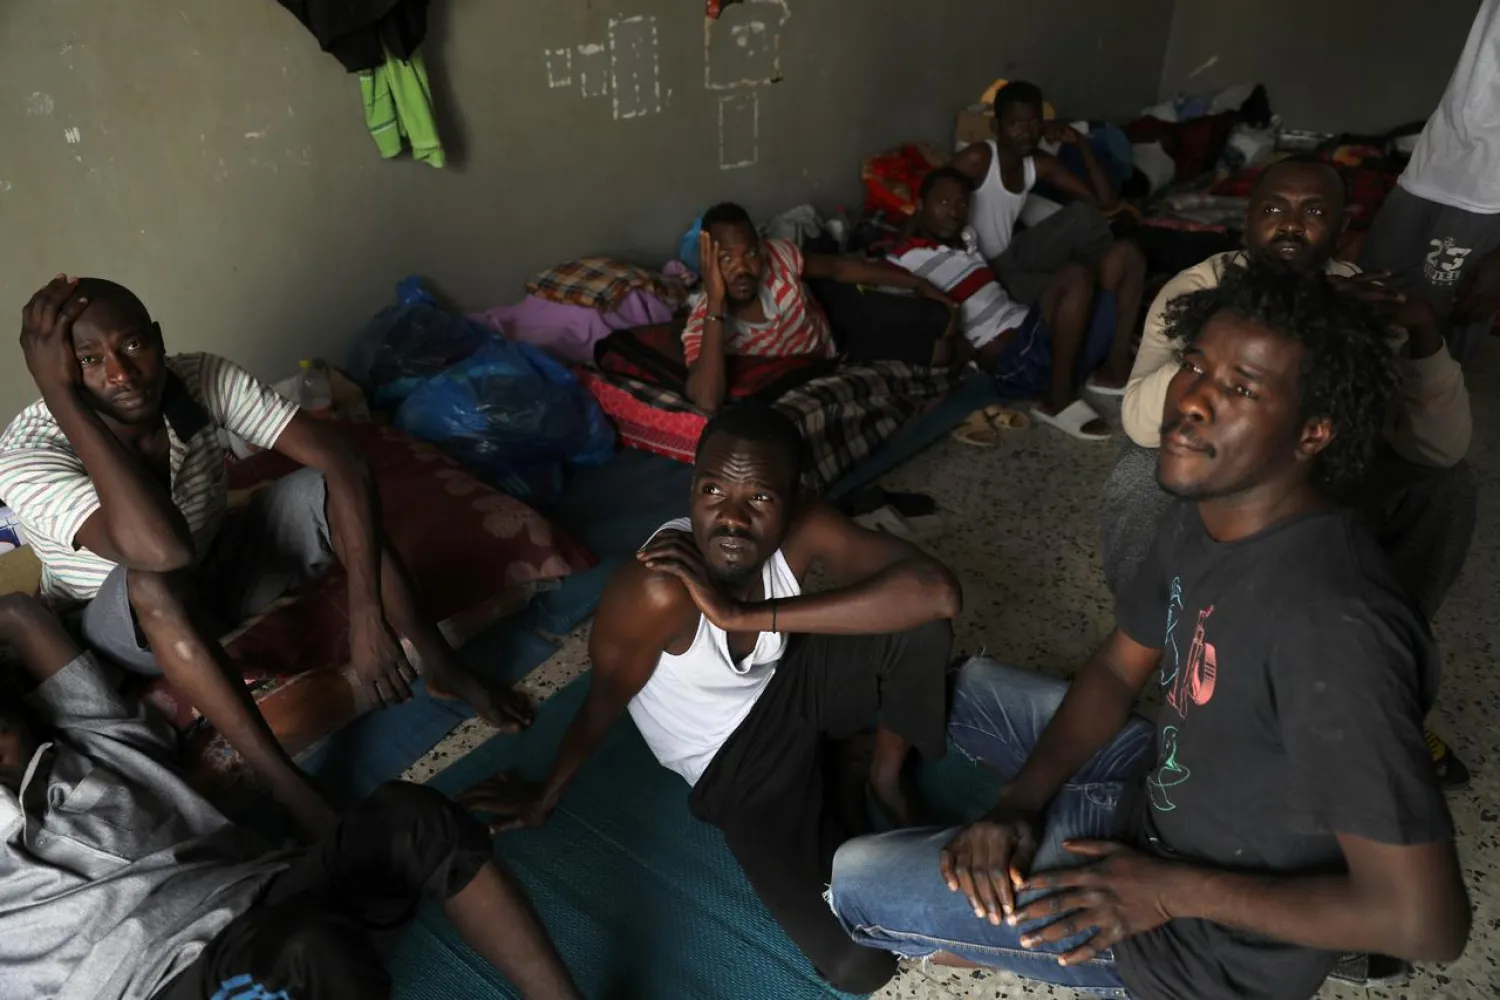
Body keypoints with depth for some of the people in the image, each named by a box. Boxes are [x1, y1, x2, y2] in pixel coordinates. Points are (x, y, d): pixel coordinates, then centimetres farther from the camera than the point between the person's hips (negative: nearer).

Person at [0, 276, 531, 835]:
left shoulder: (201, 379, -22)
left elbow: (346, 465, -27)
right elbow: (163, 549, -49)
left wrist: (367, 617, -34)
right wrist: (58, 393, -46)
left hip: (218, 572, 3)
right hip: (119, 629, -3)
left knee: (320, 487, -24)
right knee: (154, 578, -39)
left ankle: (444, 670, -14)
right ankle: (296, 795, -34)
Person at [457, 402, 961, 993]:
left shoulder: (801, 530, -25)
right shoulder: (658, 588, -35)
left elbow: (937, 591, -38)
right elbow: (603, 704, -17)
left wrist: (745, 615, -40)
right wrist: (545, 798, 2)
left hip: (795, 682, 4)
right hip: (735, 758, -3)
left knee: (918, 619, -24)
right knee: (856, 963, -16)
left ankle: (886, 778, 5)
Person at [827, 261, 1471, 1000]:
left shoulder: (1329, 625, -36)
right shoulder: (1203, 513, -8)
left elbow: (1427, 922, -31)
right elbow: (1116, 670, 4)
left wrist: (1174, 891, -23)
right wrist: (1020, 801, -10)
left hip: (1220, 940, -8)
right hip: (1171, 797, 8)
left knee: (853, 883, -8)